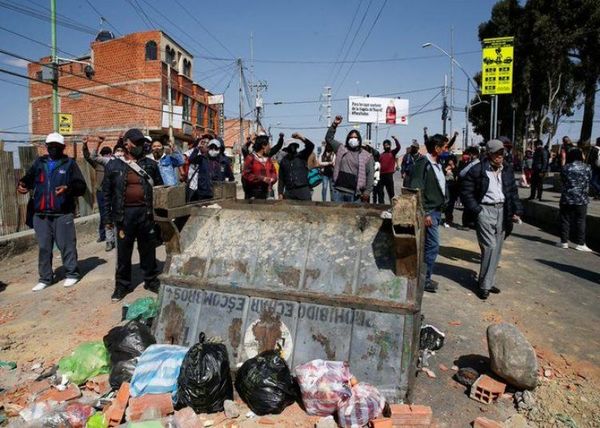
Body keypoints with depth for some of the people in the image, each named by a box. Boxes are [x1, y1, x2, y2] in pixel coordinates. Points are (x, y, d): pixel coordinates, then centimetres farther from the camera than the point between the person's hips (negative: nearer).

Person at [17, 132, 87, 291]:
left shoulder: (69, 163, 3)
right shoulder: (39, 162, 14)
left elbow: (81, 186, -4)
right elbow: (29, 178, 14)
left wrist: (68, 188, -23)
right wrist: (22, 184, -8)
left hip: (63, 213, -4)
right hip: (41, 214, 4)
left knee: (66, 245, 0)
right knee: (44, 247, 9)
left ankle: (72, 274, 15)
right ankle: (45, 278, 19)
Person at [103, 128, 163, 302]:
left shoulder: (150, 165, 7)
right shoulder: (114, 166, 5)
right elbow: (107, 193, 7)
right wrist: (109, 217, 3)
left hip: (146, 213, 1)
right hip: (124, 214, -1)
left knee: (148, 249, 9)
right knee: (123, 251, 6)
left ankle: (151, 280, 24)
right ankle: (122, 284, 20)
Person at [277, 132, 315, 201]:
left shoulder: (302, 156, 8)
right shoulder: (284, 160, 12)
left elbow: (311, 146, -10)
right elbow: (281, 179, 11)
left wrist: (301, 137, -21)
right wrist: (280, 193, 5)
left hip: (303, 190, -1)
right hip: (289, 192, 1)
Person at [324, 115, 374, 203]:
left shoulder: (367, 156, 4)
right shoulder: (341, 149, 12)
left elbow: (370, 175, 0)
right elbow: (329, 138, 15)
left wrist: (367, 191, -8)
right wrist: (334, 124, 5)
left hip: (354, 193, -2)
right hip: (339, 191, 2)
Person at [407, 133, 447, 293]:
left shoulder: (438, 165, 15)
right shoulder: (423, 163, -14)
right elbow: (416, 190, -20)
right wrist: (424, 213, -22)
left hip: (437, 211, 9)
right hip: (429, 211, -9)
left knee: (429, 245, 14)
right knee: (433, 245, -8)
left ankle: (424, 277, 24)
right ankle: (424, 279, 4)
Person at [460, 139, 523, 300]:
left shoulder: (507, 170, 9)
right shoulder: (478, 170, -9)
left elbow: (513, 191, 15)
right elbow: (466, 191, -6)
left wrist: (516, 211, 6)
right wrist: (476, 210, -10)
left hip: (502, 210, 6)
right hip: (485, 210, -6)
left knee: (497, 249, 10)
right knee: (490, 247, -11)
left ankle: (489, 281, 22)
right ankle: (485, 285, -2)